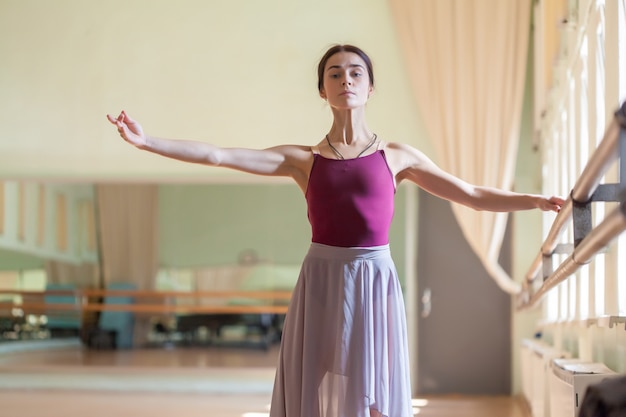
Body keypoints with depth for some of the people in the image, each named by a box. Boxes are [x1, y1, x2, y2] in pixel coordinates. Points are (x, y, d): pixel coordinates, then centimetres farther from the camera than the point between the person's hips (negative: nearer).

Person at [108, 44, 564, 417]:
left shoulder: (396, 155, 8)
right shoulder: (303, 159, 6)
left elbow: (475, 195, 10)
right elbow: (217, 155, -1)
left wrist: (540, 200, 4)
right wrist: (147, 141, -9)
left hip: (375, 285, 0)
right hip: (321, 284, 0)